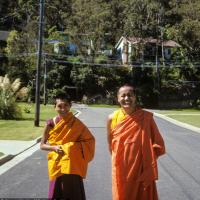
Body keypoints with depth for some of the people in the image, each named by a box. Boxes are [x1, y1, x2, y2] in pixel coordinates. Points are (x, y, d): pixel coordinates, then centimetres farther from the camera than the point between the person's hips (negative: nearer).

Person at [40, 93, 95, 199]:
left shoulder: (76, 123, -6)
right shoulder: (51, 124, -6)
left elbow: (89, 140, -1)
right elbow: (42, 145, 3)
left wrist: (74, 147, -15)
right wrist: (54, 148, -16)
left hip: (72, 167, -1)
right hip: (57, 166, 1)